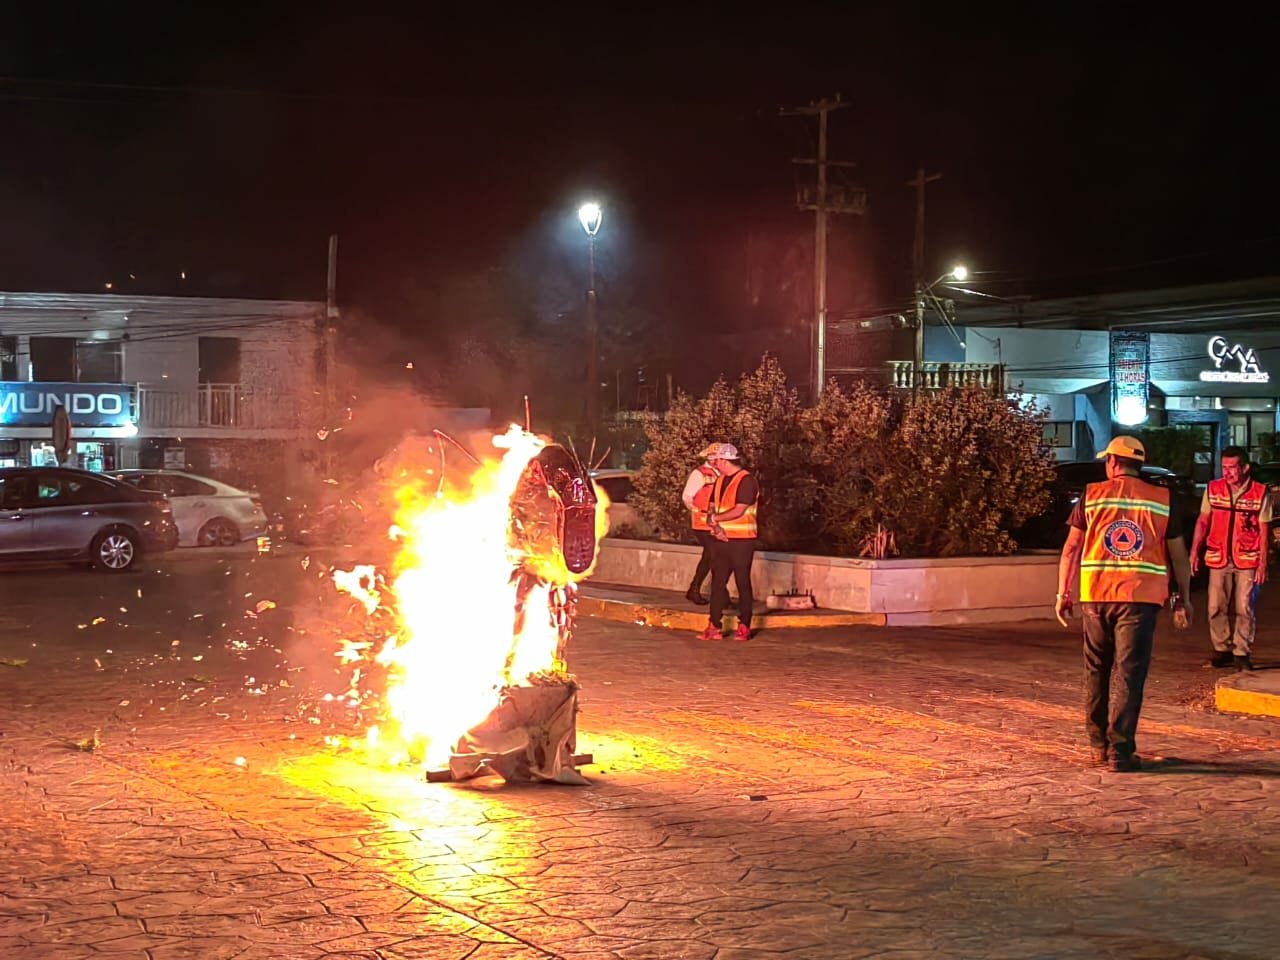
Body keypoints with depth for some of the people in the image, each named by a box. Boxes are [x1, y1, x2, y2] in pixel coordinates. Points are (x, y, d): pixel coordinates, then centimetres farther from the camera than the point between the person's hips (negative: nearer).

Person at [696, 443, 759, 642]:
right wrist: (715, 526, -9)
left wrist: (715, 518, -8)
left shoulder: (746, 481, -11)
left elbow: (738, 511, -18)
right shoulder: (720, 481, 13)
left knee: (743, 584, 0)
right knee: (717, 583, 5)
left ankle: (744, 627, 7)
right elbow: (712, 509, 11)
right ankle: (714, 626, 7)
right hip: (720, 539, 7)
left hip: (741, 541, -7)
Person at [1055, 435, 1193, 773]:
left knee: (1097, 669, 15)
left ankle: (1098, 743, 23)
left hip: (1096, 596, 1)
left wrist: (1063, 593, 7)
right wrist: (1184, 596, 17)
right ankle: (1120, 751, -6)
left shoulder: (1092, 495, 4)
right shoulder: (1161, 500, 4)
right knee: (1129, 672, -1)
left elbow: (1071, 548, 2)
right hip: (1141, 597, -1)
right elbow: (1178, 553, 7)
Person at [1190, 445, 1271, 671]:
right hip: (1218, 559, 2)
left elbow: (1264, 530, -3)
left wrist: (1262, 564, -6)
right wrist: (1194, 552, 1)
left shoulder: (1261, 493, -6)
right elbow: (1203, 521, 8)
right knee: (1216, 607, 3)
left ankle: (1241, 653, 8)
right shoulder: (1213, 489, 1)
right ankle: (1222, 649, 15)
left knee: (1245, 608, 0)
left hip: (1247, 560, -2)